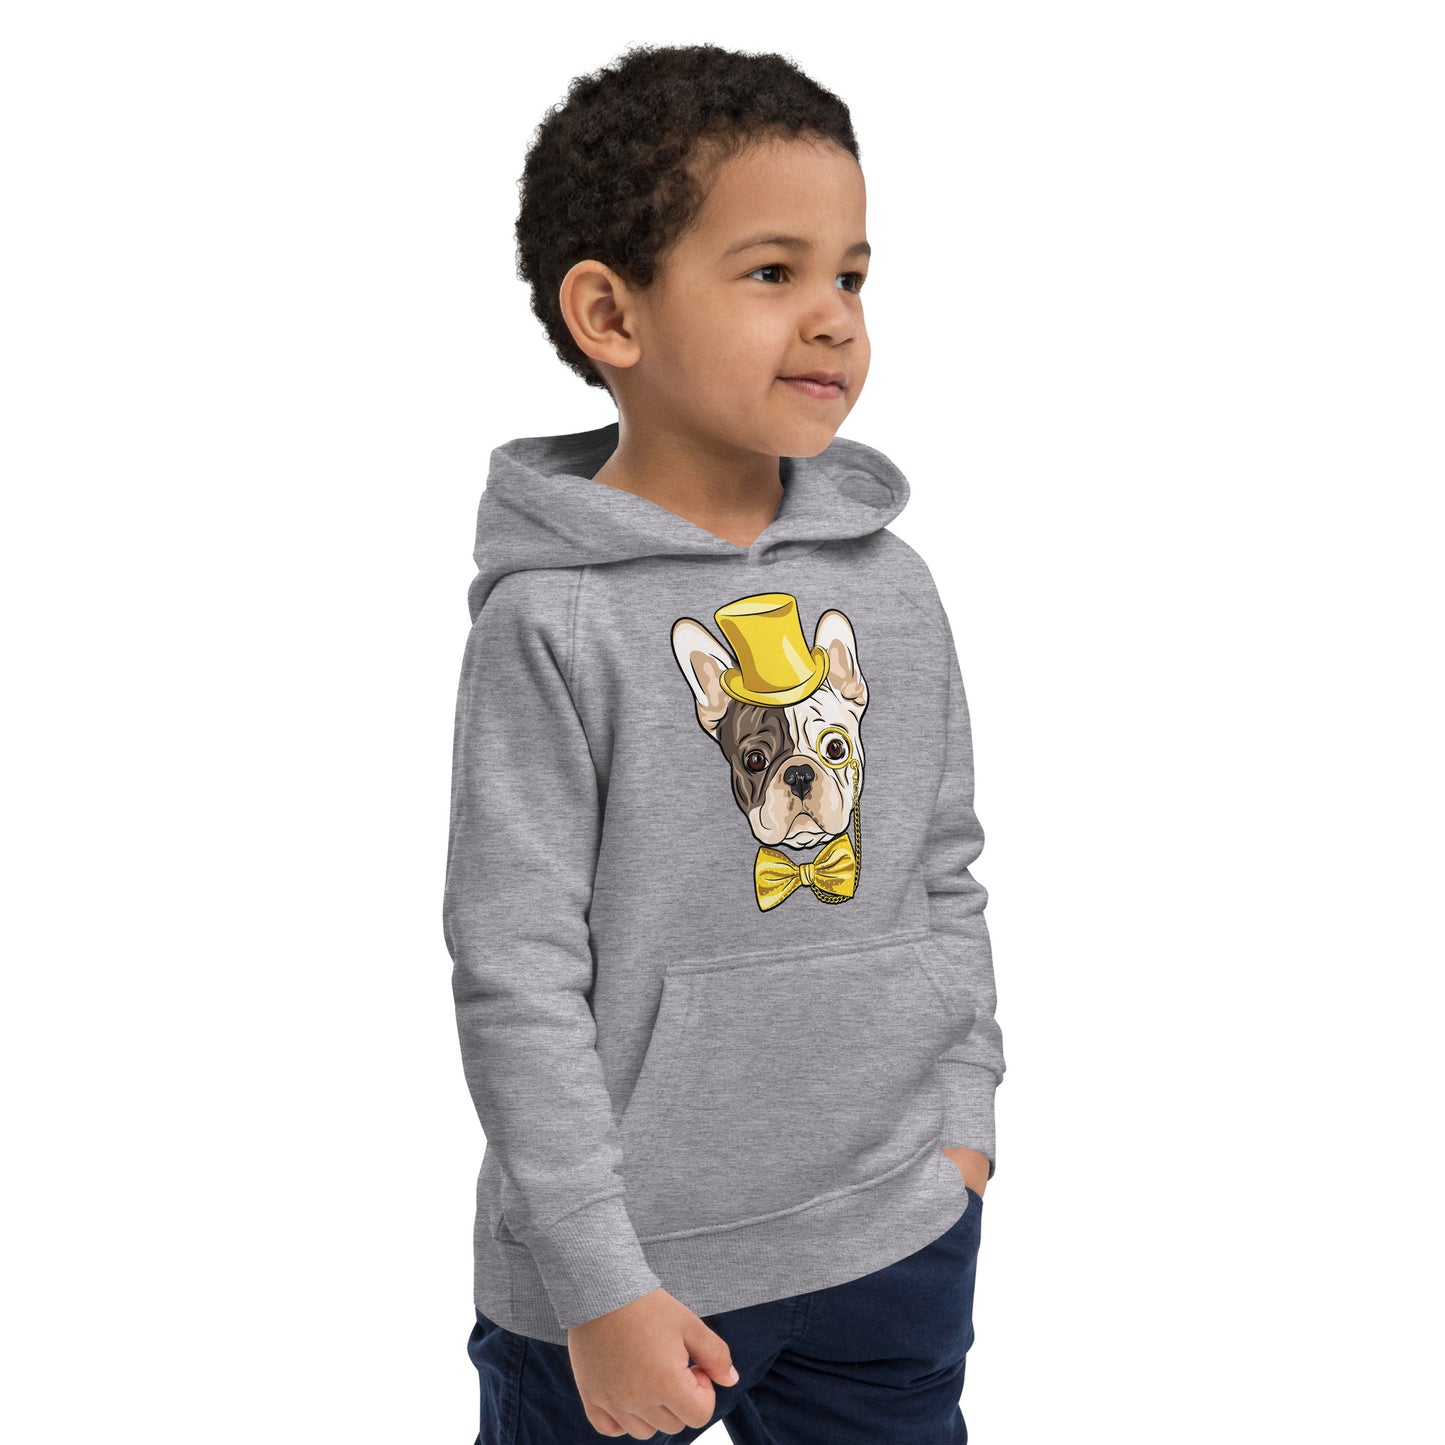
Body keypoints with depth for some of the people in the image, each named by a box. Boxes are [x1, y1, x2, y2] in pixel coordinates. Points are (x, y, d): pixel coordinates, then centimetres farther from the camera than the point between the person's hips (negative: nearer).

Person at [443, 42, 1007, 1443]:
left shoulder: (892, 588, 1)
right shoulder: (555, 626, -15)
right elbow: (517, 981, -15)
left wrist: (961, 1126, 10)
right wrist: (602, 1286, -14)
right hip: (632, 1270, -4)